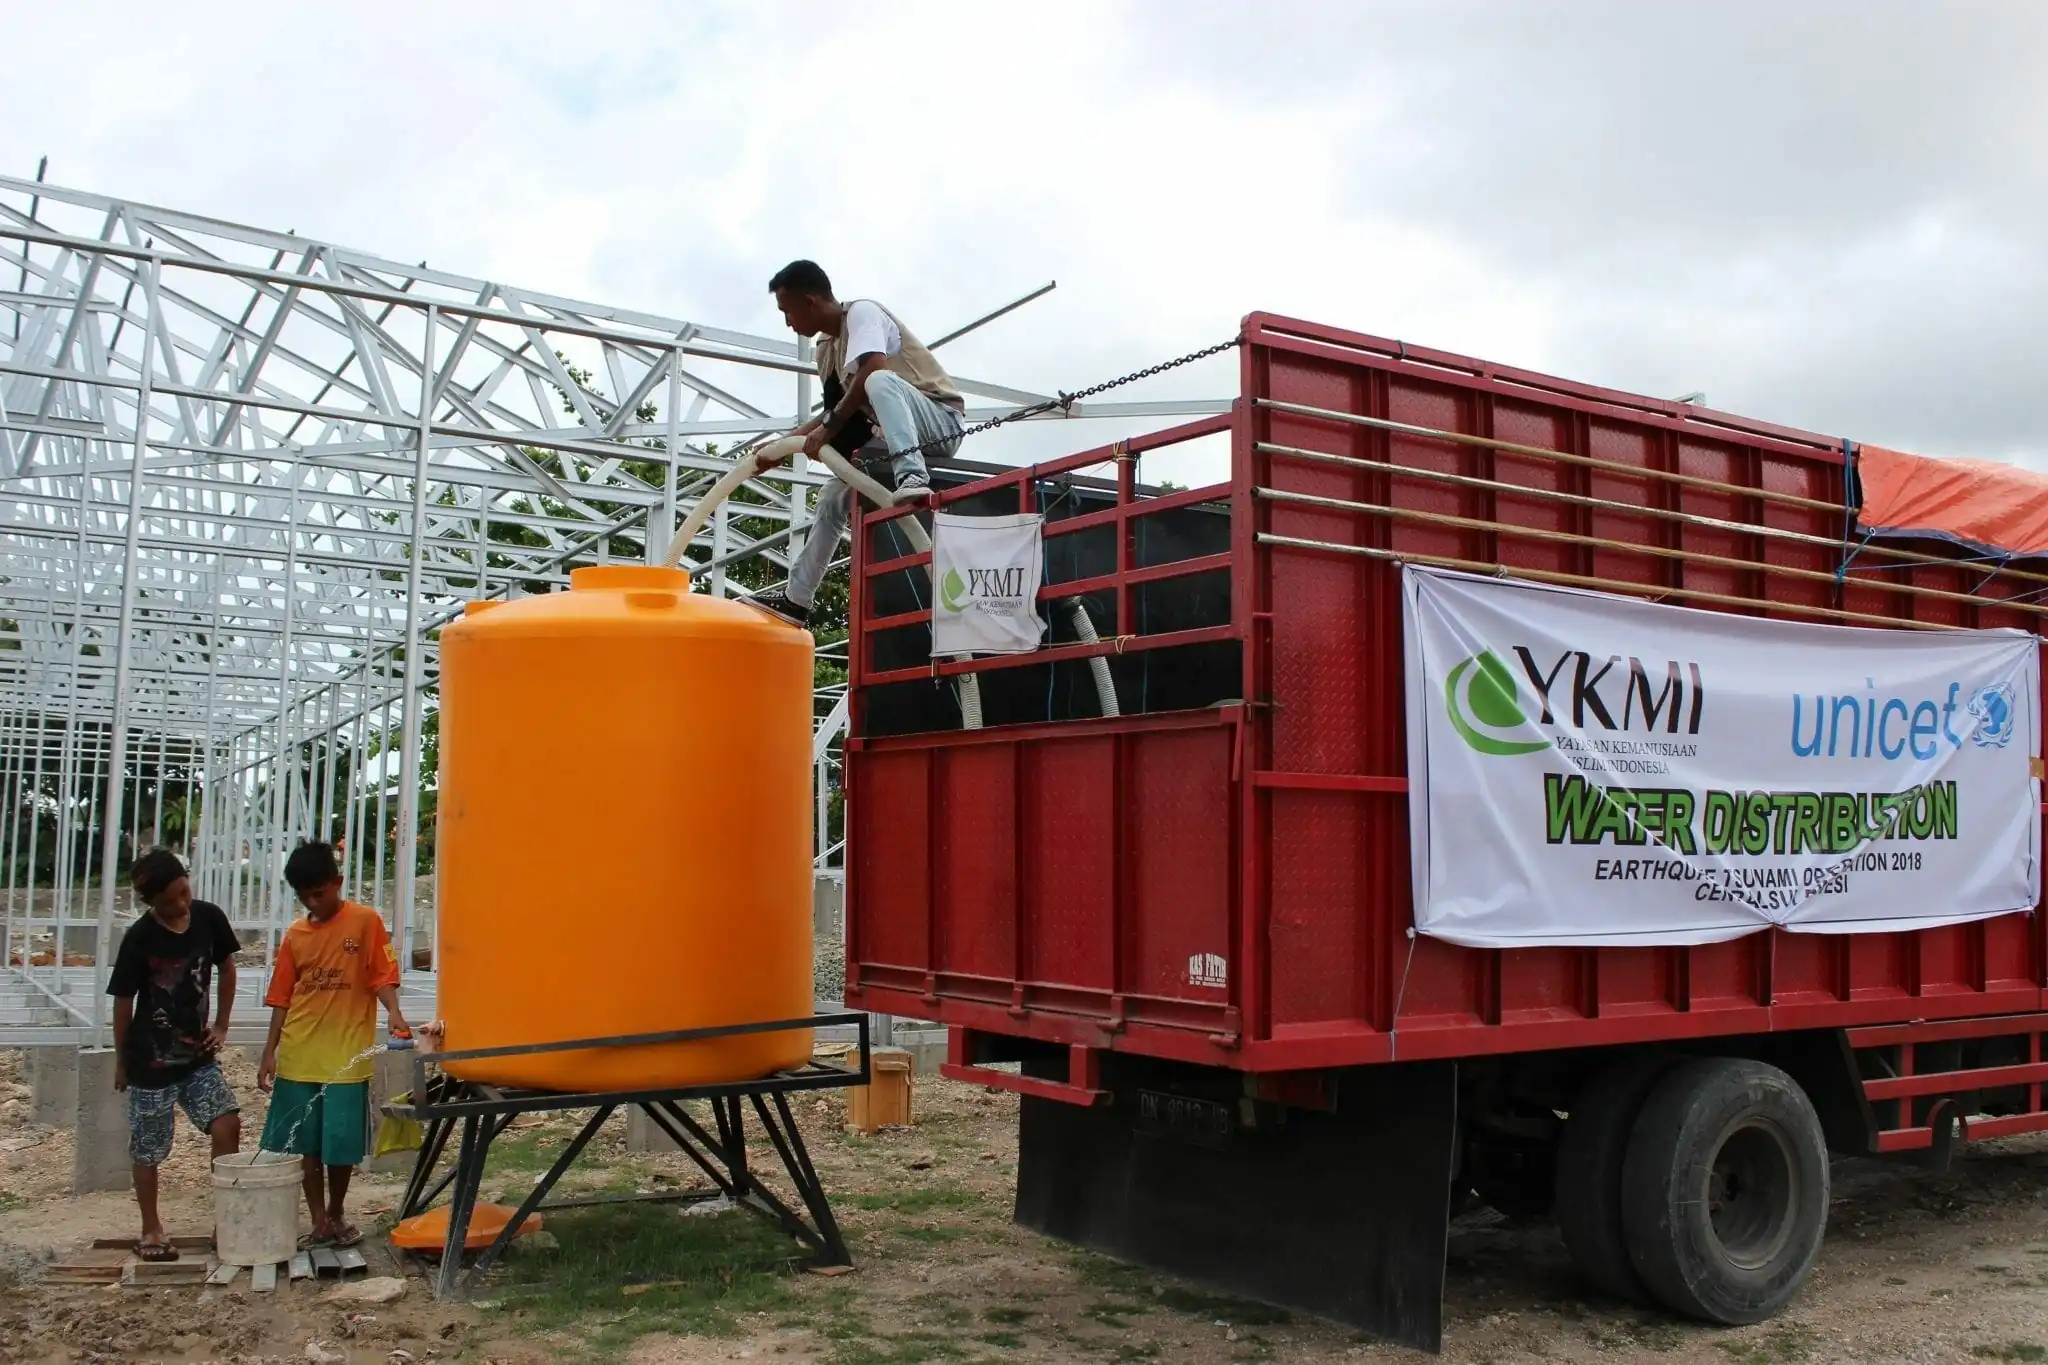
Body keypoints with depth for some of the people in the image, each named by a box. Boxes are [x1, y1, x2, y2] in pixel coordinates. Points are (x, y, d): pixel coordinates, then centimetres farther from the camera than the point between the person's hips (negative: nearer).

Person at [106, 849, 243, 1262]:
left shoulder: (208, 917, -8)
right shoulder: (139, 938, -18)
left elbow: (226, 968, 8)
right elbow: (123, 1002, -7)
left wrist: (220, 1026, 5)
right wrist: (122, 1061, 1)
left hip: (198, 1055, 3)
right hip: (152, 1060, -3)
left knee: (227, 1123, -11)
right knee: (147, 1150, 7)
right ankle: (151, 1231, 24)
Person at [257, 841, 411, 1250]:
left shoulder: (365, 921, -3)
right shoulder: (295, 934, 8)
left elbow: (382, 975, -6)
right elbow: (282, 999, 10)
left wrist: (394, 1013, -24)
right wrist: (270, 1053, 5)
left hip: (347, 1057, -3)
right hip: (298, 1058, 3)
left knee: (341, 1146, 3)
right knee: (307, 1144, 7)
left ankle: (336, 1214, 24)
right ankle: (319, 1223, 17)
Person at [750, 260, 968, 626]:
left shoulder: (862, 312, -12)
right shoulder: (825, 348, 13)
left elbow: (872, 370, -29)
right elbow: (837, 410, 22)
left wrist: (829, 428, -23)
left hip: (942, 419, -9)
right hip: (898, 434, 9)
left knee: (880, 381, -35)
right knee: (833, 495, 9)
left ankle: (912, 476, -49)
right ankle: (796, 600, 14)